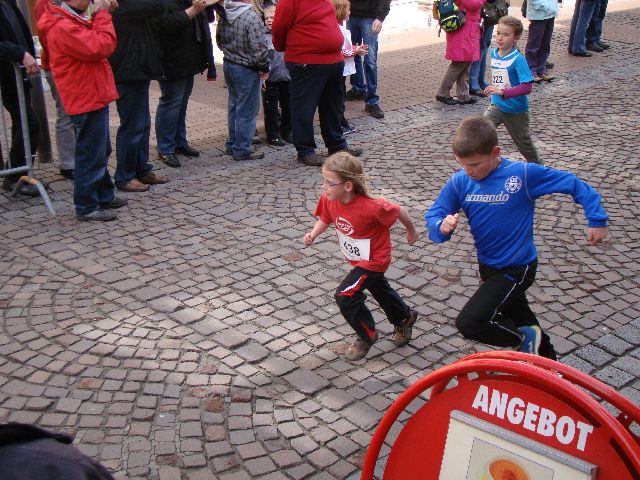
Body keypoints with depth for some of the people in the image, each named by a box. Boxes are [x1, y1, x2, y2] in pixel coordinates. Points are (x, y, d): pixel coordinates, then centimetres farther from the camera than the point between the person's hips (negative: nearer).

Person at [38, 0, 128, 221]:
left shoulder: (72, 20, 12)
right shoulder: (63, 27, -21)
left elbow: (94, 40, 16)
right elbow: (101, 48, -27)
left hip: (93, 97, 11)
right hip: (87, 101, -11)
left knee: (101, 152, 21)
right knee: (90, 156, -2)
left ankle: (104, 195, 33)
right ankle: (86, 207, 8)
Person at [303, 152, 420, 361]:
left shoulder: (371, 207, -37)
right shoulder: (329, 200, -19)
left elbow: (399, 211, -20)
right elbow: (325, 219, 1)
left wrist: (411, 231, -2)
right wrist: (313, 233, -20)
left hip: (374, 260, -8)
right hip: (357, 258, 8)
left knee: (345, 295, -15)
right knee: (379, 290, 28)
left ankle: (367, 335, 10)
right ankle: (405, 317, 56)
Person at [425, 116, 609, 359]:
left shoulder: (523, 174, -21)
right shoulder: (459, 181, -9)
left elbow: (572, 183, -12)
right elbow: (433, 215, -7)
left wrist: (596, 220, -11)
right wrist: (441, 227, -30)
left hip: (517, 268, -6)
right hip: (487, 266, 6)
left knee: (469, 323, -20)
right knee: (522, 321, 26)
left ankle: (525, 339, 5)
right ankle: (546, 357, 53)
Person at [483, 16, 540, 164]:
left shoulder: (518, 59, -23)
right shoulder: (493, 53, -2)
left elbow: (526, 87, -30)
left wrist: (502, 92, -39)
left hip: (516, 109, -5)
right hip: (496, 105, 5)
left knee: (523, 143, 14)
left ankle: (537, 166, 39)